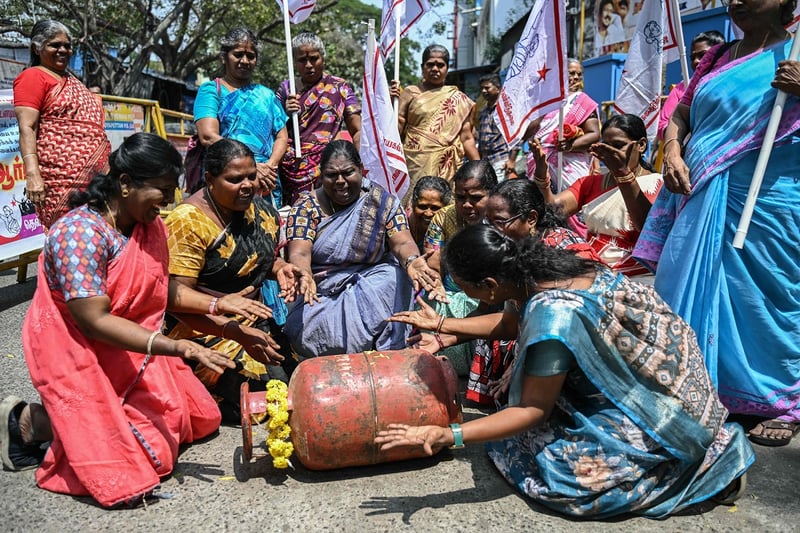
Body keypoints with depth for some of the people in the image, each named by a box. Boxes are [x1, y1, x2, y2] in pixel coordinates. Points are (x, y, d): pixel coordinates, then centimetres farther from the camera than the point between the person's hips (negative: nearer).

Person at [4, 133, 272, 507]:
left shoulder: (150, 224, -1)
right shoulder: (81, 232, -26)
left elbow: (161, 288, 7)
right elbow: (95, 322, -29)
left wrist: (217, 304, -6)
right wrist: (175, 348, -35)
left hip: (134, 347, 8)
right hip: (80, 355, -8)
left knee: (201, 419, 9)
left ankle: (74, 419, 18)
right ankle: (31, 421, 8)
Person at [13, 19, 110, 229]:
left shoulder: (70, 80, 25)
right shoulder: (33, 77, -1)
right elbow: (27, 128, -12)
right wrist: (32, 174, -22)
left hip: (93, 177, 8)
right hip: (62, 179, -8)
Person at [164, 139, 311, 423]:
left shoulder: (261, 210, 4)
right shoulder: (189, 221, -16)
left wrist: (280, 268, -5)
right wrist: (238, 333, -29)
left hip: (255, 321, 8)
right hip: (205, 327, -7)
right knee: (264, 391, -19)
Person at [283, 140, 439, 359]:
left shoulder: (383, 203, 1)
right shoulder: (307, 206, -2)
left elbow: (402, 243, -11)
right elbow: (299, 253, -15)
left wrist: (411, 261, -36)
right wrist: (304, 277, -39)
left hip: (374, 285, 1)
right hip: (320, 292, 0)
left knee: (394, 278, -30)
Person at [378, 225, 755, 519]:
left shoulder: (553, 315, -30)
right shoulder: (550, 264, -5)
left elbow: (532, 412, -21)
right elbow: (515, 322, 14)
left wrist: (448, 436, -29)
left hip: (661, 416, -9)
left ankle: (701, 461, 0)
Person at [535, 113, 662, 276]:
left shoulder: (657, 183, 2)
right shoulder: (591, 183, 16)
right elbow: (554, 209, -3)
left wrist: (623, 173, -26)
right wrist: (541, 171, -20)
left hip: (634, 276, -5)